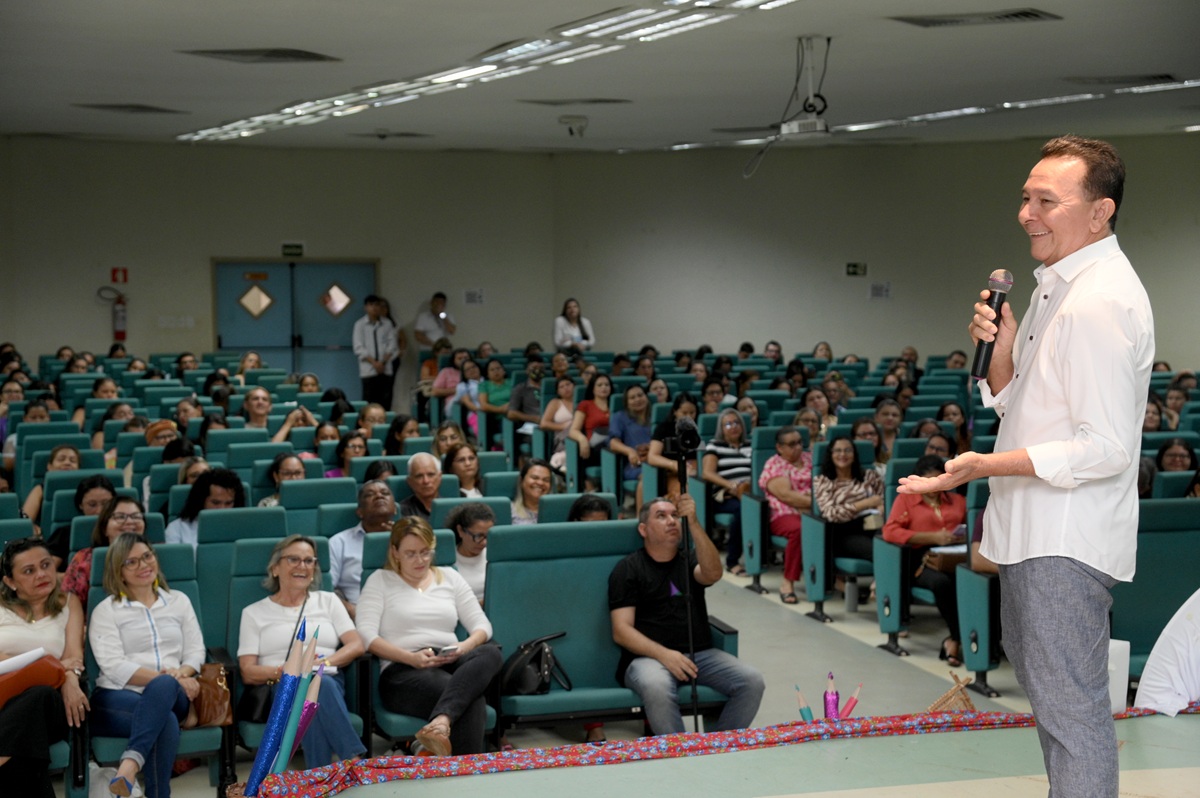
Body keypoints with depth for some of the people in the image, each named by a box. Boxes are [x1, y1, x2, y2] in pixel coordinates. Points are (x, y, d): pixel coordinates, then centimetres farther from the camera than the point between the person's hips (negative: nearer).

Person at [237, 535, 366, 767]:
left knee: (321, 684, -39)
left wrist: (325, 662, -11)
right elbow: (247, 673, 6)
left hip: (330, 681, 2)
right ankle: (355, 760, -48)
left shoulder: (328, 601, 23)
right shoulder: (254, 613, 17)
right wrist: (283, 671, -14)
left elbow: (357, 645, 9)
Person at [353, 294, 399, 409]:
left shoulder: (387, 324, 8)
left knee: (386, 400, -1)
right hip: (368, 370, -2)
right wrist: (374, 362, -10)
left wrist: (383, 362, -9)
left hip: (385, 369, 2)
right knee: (369, 401, -6)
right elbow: (359, 348, -2)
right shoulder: (360, 325, 2)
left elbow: (392, 345, 6)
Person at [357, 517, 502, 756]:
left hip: (451, 665, 4)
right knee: (471, 700, -36)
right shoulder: (380, 581, 12)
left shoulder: (450, 577, 23)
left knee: (490, 653, -35)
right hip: (403, 671, -4)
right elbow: (366, 635, -3)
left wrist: (466, 646, -9)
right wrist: (411, 658, -17)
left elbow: (482, 626, 16)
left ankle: (441, 724, -54)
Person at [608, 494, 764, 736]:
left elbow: (713, 574, -8)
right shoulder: (628, 569, 6)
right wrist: (664, 655, -18)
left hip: (701, 653, 4)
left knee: (752, 682, -20)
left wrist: (693, 522, -18)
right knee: (656, 688, -38)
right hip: (649, 656, -4)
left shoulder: (690, 559, 18)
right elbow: (621, 631, -3)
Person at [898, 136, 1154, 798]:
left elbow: (1106, 448, -25)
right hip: (1035, 524, 11)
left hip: (1068, 538, -11)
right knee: (1038, 675, 23)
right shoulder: (1056, 284, 13)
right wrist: (1002, 348, -4)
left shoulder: (1102, 302, -21)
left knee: (1070, 705, -6)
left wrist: (988, 465, -27)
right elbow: (1010, 400, 16)